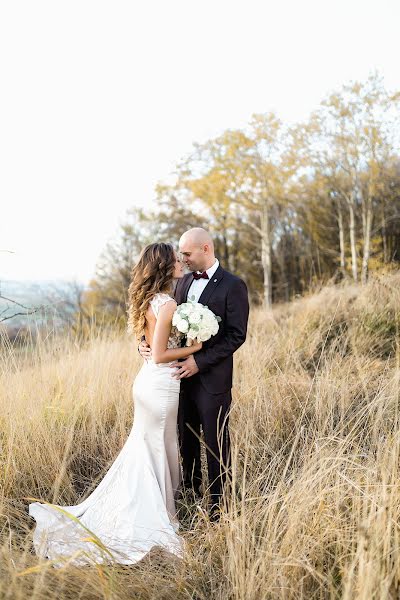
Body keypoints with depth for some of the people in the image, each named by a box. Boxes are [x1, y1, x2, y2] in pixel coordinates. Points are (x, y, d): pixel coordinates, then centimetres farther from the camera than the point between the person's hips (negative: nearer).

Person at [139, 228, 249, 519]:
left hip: (212, 378, -6)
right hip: (183, 374, 7)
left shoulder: (233, 285, -13)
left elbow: (236, 335, -16)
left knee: (215, 441, 8)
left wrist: (199, 361, -21)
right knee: (187, 435, 20)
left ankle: (217, 500, 23)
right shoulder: (185, 281, 9)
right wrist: (147, 341, -8)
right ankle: (191, 486, 40)